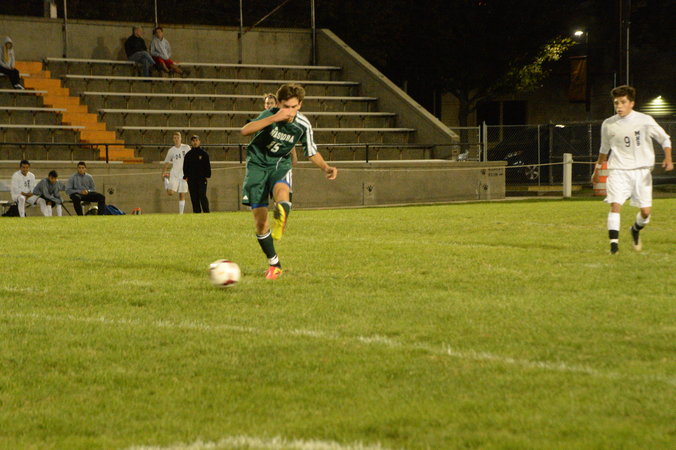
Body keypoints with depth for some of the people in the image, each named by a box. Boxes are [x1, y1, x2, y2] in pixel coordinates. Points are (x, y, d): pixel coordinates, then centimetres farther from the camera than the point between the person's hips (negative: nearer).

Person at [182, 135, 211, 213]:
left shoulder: (204, 153, 5)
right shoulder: (188, 154, 11)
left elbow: (207, 165, 6)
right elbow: (185, 167, 13)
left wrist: (207, 175, -4)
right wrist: (186, 177, 2)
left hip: (202, 178, -3)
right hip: (191, 180, 3)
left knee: (202, 196, -12)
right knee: (194, 198, 1)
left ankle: (206, 212, -10)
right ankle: (196, 212, 5)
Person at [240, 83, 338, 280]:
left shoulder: (303, 125, -9)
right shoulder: (269, 115, -19)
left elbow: (312, 153, 7)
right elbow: (245, 130, -36)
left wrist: (325, 167, -12)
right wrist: (275, 118, -43)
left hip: (280, 164, 1)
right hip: (257, 164, -1)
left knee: (281, 191, -37)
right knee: (260, 221, -3)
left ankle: (280, 219, -66)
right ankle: (274, 264, 13)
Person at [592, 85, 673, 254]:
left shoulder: (645, 121, -5)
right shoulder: (608, 124, 1)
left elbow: (665, 139, 4)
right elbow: (604, 149, 19)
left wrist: (668, 159, -11)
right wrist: (597, 169, 24)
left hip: (641, 171, 0)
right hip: (618, 170, 0)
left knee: (646, 211, -2)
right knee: (615, 205, -19)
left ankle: (636, 229, 31)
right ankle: (614, 243, -18)